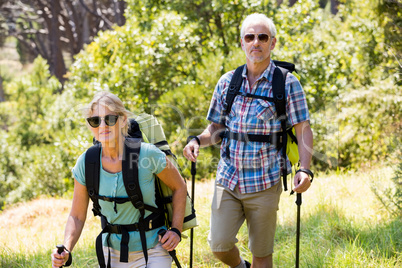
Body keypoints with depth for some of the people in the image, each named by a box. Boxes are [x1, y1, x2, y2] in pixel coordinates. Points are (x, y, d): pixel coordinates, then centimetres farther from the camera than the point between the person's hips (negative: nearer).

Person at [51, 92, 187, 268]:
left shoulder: (148, 154, -18)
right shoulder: (85, 164, -10)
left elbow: (179, 187, 0)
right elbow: (77, 216, -1)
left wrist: (176, 230, -7)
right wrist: (66, 250, -18)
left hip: (152, 252, -3)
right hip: (113, 253, 3)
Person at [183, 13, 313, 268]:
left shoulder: (287, 83, -3)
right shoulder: (227, 83, 6)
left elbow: (303, 129, -5)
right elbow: (217, 129, 13)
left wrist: (305, 169, -19)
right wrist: (198, 140, -9)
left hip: (264, 183, -3)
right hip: (228, 179, 3)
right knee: (219, 245, -4)